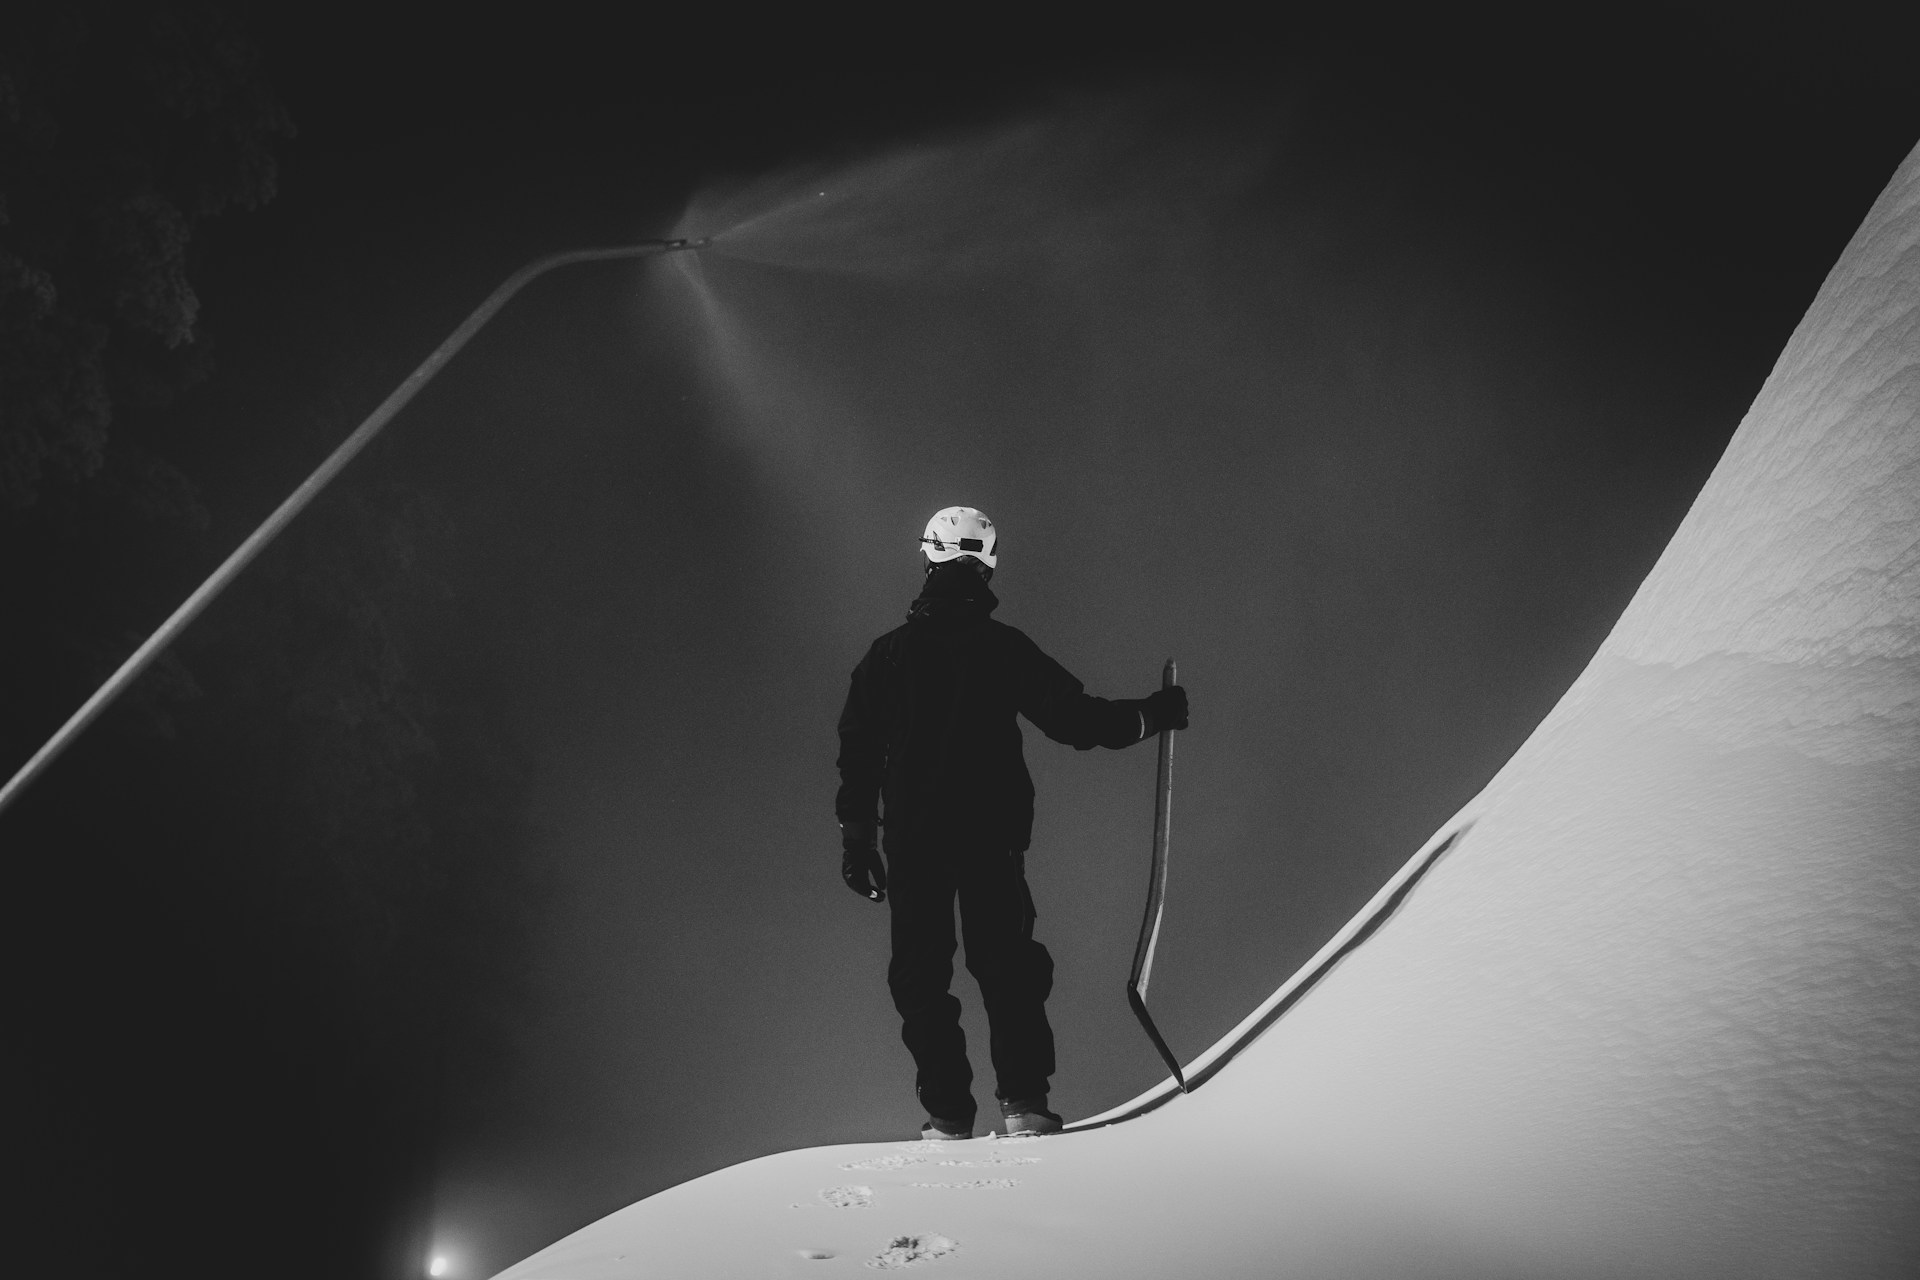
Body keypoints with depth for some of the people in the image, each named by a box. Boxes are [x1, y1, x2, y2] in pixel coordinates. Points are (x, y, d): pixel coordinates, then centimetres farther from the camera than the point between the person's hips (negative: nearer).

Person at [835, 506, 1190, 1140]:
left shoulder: (888, 654, 3)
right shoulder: (1004, 647, -4)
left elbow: (858, 753, 4)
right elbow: (1075, 718, -5)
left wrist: (857, 840, 11)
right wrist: (1150, 715, 9)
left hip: (912, 839, 1)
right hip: (993, 837, -1)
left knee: (921, 973, 7)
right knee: (1007, 963, 8)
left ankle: (947, 1115, 4)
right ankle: (1023, 1101, 2)